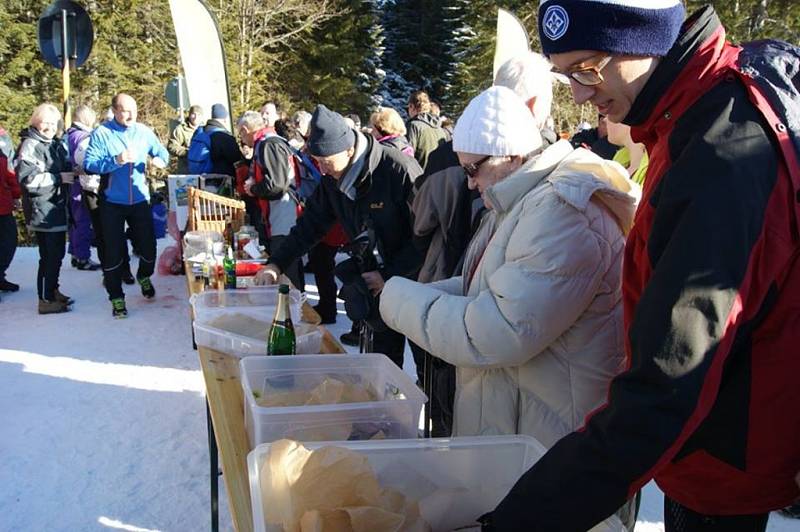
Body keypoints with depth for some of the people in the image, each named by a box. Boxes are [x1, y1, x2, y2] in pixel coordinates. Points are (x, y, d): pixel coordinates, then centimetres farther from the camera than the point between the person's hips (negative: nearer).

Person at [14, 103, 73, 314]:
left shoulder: (56, 145, 17)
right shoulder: (29, 146, -11)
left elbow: (66, 167, 30)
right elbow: (28, 178, -20)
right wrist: (58, 178, -18)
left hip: (58, 208, 9)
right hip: (42, 210, -9)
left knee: (57, 253, 17)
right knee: (49, 255, -8)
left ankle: (53, 290, 31)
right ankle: (46, 300, -1)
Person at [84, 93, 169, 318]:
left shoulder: (144, 132, 1)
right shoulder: (101, 134, -9)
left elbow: (162, 153, 7)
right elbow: (89, 164, -17)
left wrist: (161, 160, -16)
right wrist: (116, 160, -29)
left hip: (140, 200, 3)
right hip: (112, 202, -3)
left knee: (148, 245, 9)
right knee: (113, 251, 3)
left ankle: (144, 276, 41)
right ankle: (116, 297, 15)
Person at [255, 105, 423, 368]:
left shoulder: (400, 171, -22)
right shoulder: (333, 179, 0)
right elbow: (311, 223, 10)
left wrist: (388, 275, -18)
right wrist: (276, 264, 3)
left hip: (412, 280, -6)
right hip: (375, 283, 6)